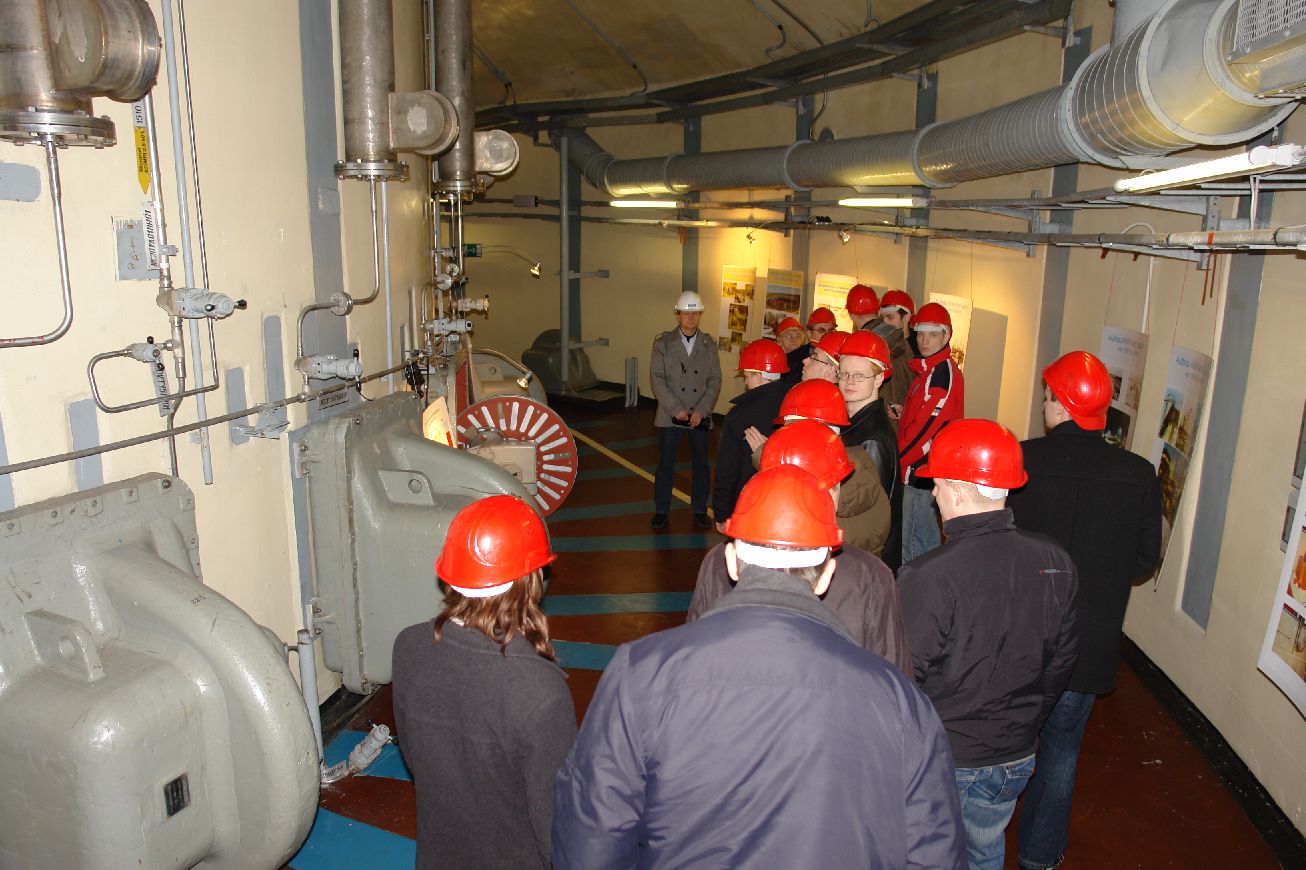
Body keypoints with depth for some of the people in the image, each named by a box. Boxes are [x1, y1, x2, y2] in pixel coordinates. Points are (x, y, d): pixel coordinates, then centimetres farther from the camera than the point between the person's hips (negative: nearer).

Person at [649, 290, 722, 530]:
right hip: (670, 415, -1)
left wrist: (701, 411, -10)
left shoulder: (709, 345, 5)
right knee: (665, 464, 4)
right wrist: (676, 409, -13)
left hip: (700, 416, 1)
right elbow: (657, 378, -5)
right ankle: (661, 510, 18)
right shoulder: (663, 343, 1)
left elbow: (715, 380, 2)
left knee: (701, 464, 7)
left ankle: (699, 510, 21)